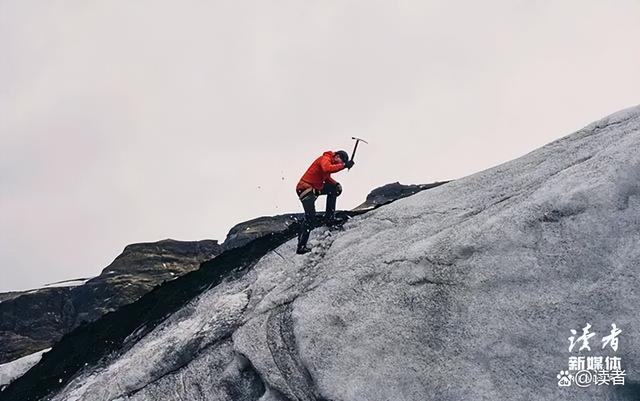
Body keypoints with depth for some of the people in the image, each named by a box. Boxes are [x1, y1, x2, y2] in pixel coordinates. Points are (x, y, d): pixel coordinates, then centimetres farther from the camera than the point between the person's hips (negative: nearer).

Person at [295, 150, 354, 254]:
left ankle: (329, 218, 10)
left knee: (335, 189, 10)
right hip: (306, 188, -9)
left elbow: (326, 178, 21)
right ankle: (301, 246, -17)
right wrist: (344, 165, -34)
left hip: (316, 188, 9)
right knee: (310, 217, -16)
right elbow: (327, 169, -37)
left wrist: (336, 184, 4)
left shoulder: (330, 162, 13)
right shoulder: (325, 159, -15)